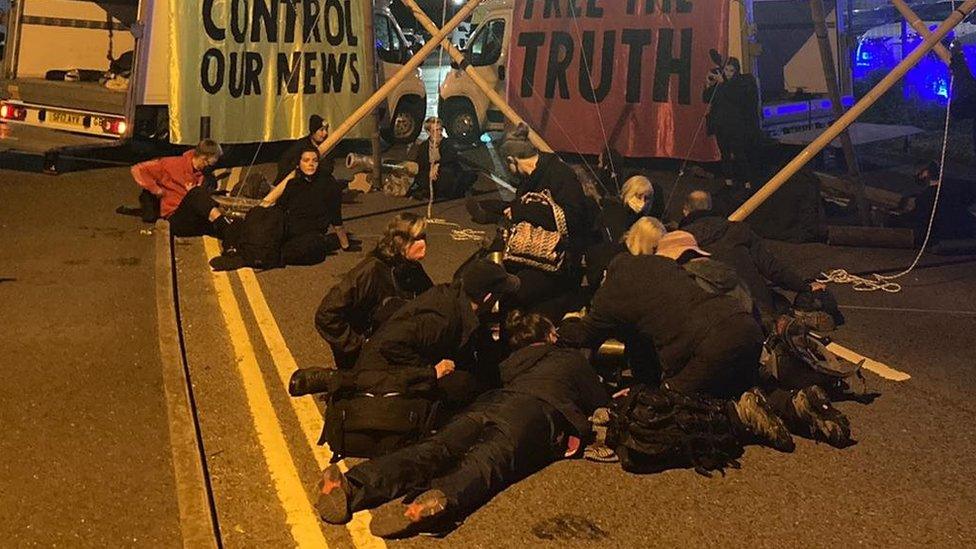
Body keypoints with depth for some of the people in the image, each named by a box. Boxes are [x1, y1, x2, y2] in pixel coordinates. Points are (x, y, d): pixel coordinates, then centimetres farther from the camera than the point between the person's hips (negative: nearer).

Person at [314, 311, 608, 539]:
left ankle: (352, 485, -44)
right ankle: (438, 501, -63)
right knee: (486, 461, -30)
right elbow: (600, 403, 37)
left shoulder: (512, 362, 40)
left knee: (435, 449, -19)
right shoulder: (572, 359, 33)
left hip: (491, 402, 3)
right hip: (541, 412, -3)